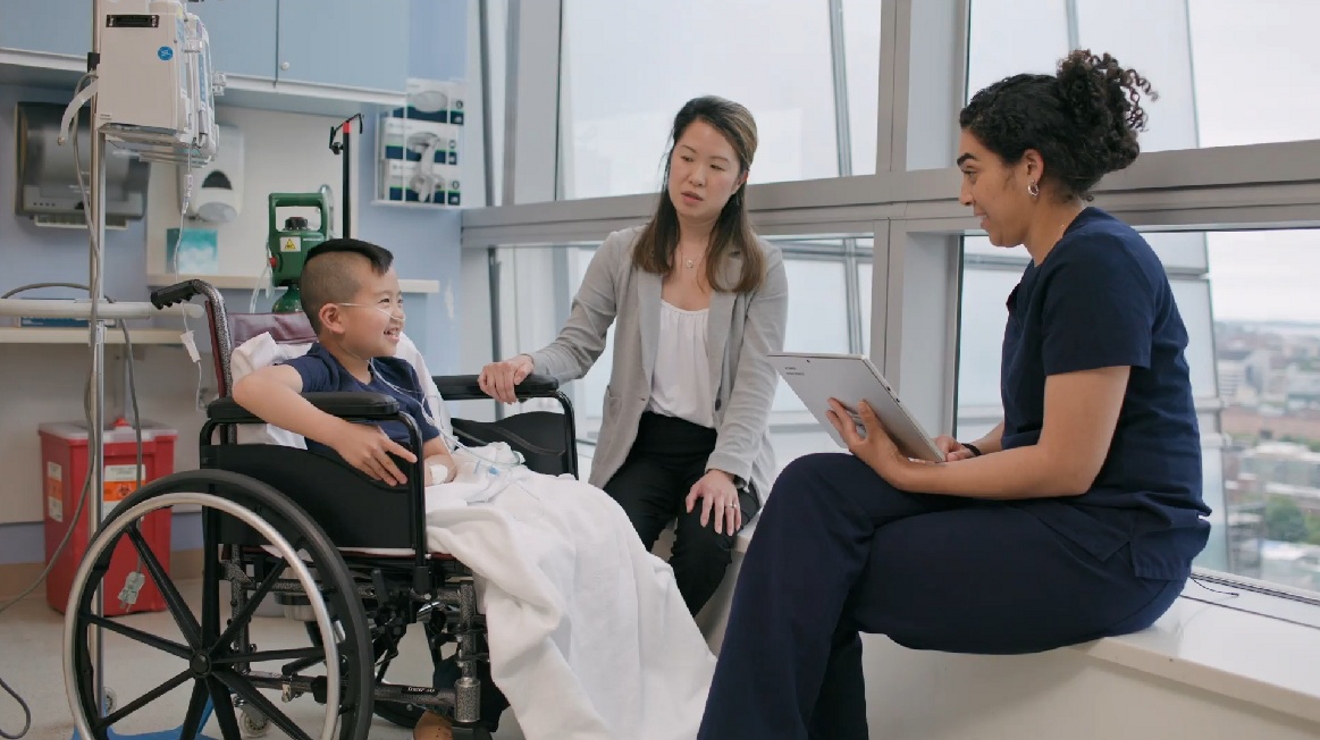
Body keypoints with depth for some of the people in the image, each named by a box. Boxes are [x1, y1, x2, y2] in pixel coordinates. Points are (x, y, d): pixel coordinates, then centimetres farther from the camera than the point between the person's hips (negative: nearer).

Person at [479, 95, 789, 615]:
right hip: (640, 446, 1)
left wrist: (724, 469, -20)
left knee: (705, 541, -29)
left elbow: (757, 382, -6)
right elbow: (578, 346, 4)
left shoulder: (761, 268, 1)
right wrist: (529, 365, -19)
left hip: (725, 449, 0)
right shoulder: (623, 254, 6)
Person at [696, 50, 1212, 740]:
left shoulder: (1098, 263, -15)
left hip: (1110, 547, -9)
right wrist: (967, 454, -1)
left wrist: (909, 475, -13)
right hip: (1041, 511, 9)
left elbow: (1067, 465, -19)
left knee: (812, 574, -14)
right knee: (814, 487, -8)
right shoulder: (1055, 267, 15)